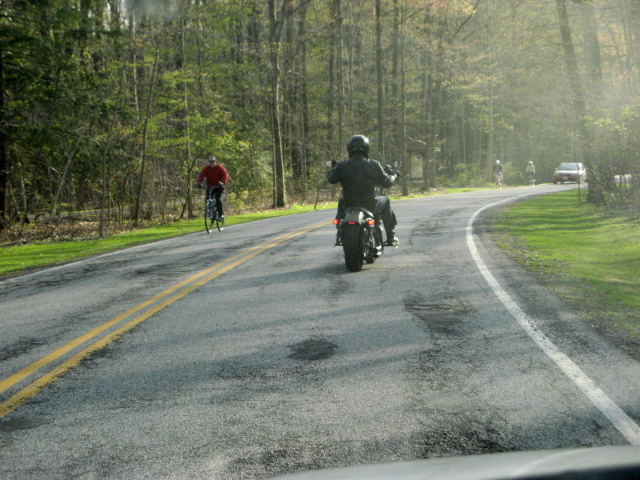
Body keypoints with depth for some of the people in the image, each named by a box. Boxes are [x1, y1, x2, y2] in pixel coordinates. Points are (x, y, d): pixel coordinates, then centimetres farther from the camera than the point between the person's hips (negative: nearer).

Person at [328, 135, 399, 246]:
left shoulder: (342, 166, -9)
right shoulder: (373, 165, -10)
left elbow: (331, 179, 7)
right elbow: (386, 182, 0)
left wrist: (333, 169, 30)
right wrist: (392, 175, 24)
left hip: (348, 207, 1)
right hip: (370, 206, -1)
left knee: (341, 202, 36)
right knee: (384, 201, 30)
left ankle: (340, 236, 34)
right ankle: (391, 236, 28)